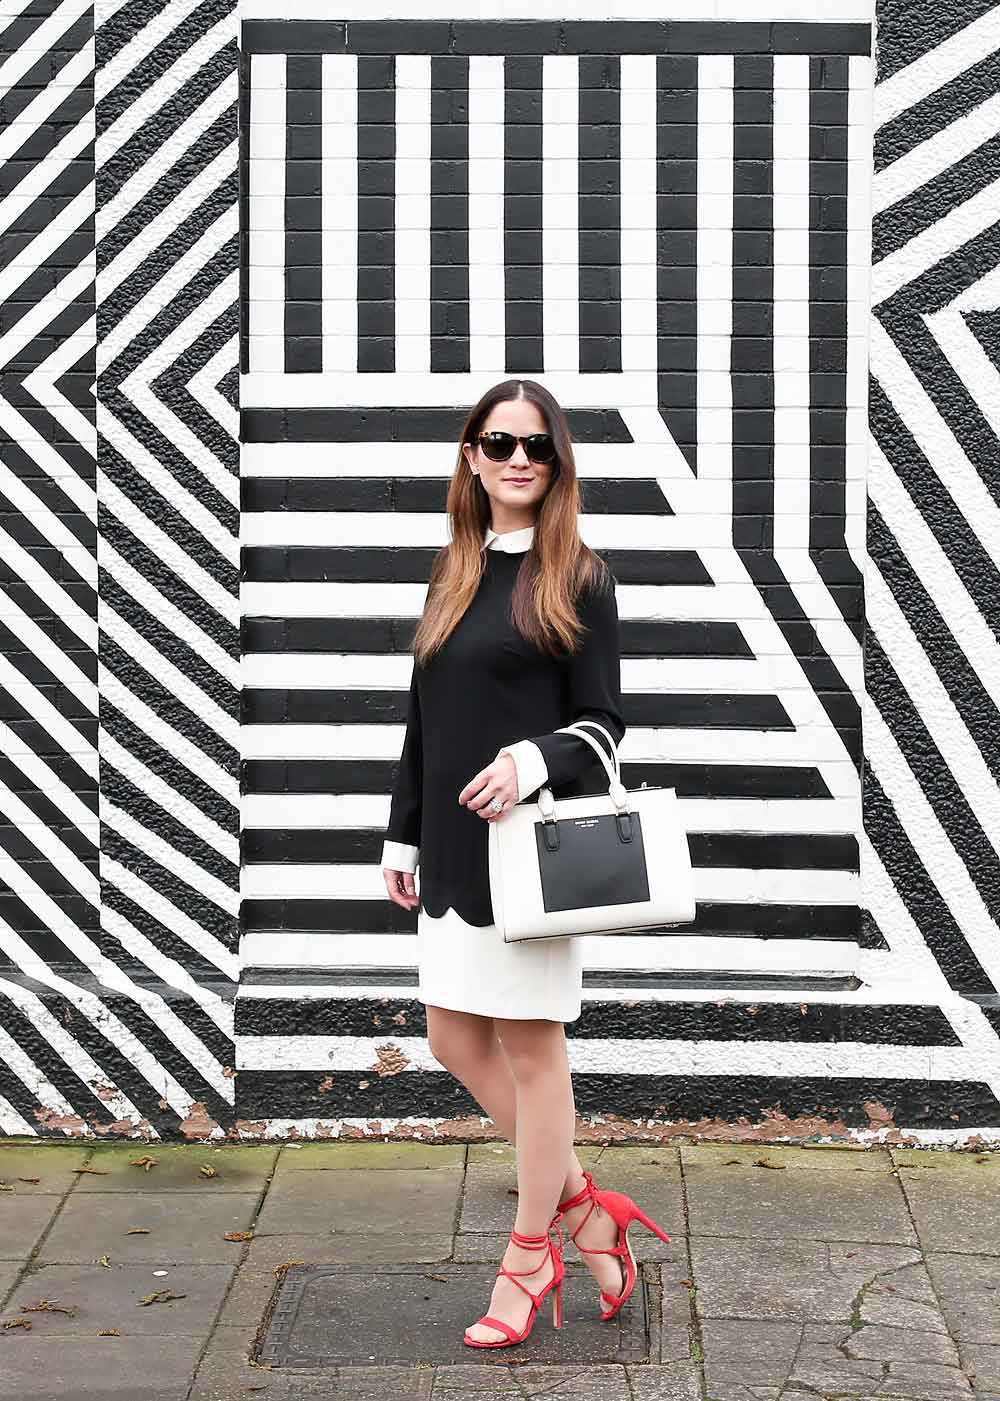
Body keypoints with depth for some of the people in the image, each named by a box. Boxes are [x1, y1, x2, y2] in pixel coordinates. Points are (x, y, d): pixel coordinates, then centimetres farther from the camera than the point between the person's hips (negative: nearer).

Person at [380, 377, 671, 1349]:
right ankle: (582, 1204, 24)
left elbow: (603, 721, -6)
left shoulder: (578, 578, -4)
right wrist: (404, 834, 15)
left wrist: (533, 759, -24)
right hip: (452, 849, 7)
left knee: (529, 1045, 1)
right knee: (454, 1041, 9)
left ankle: (531, 1255, 15)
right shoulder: (450, 574, 12)